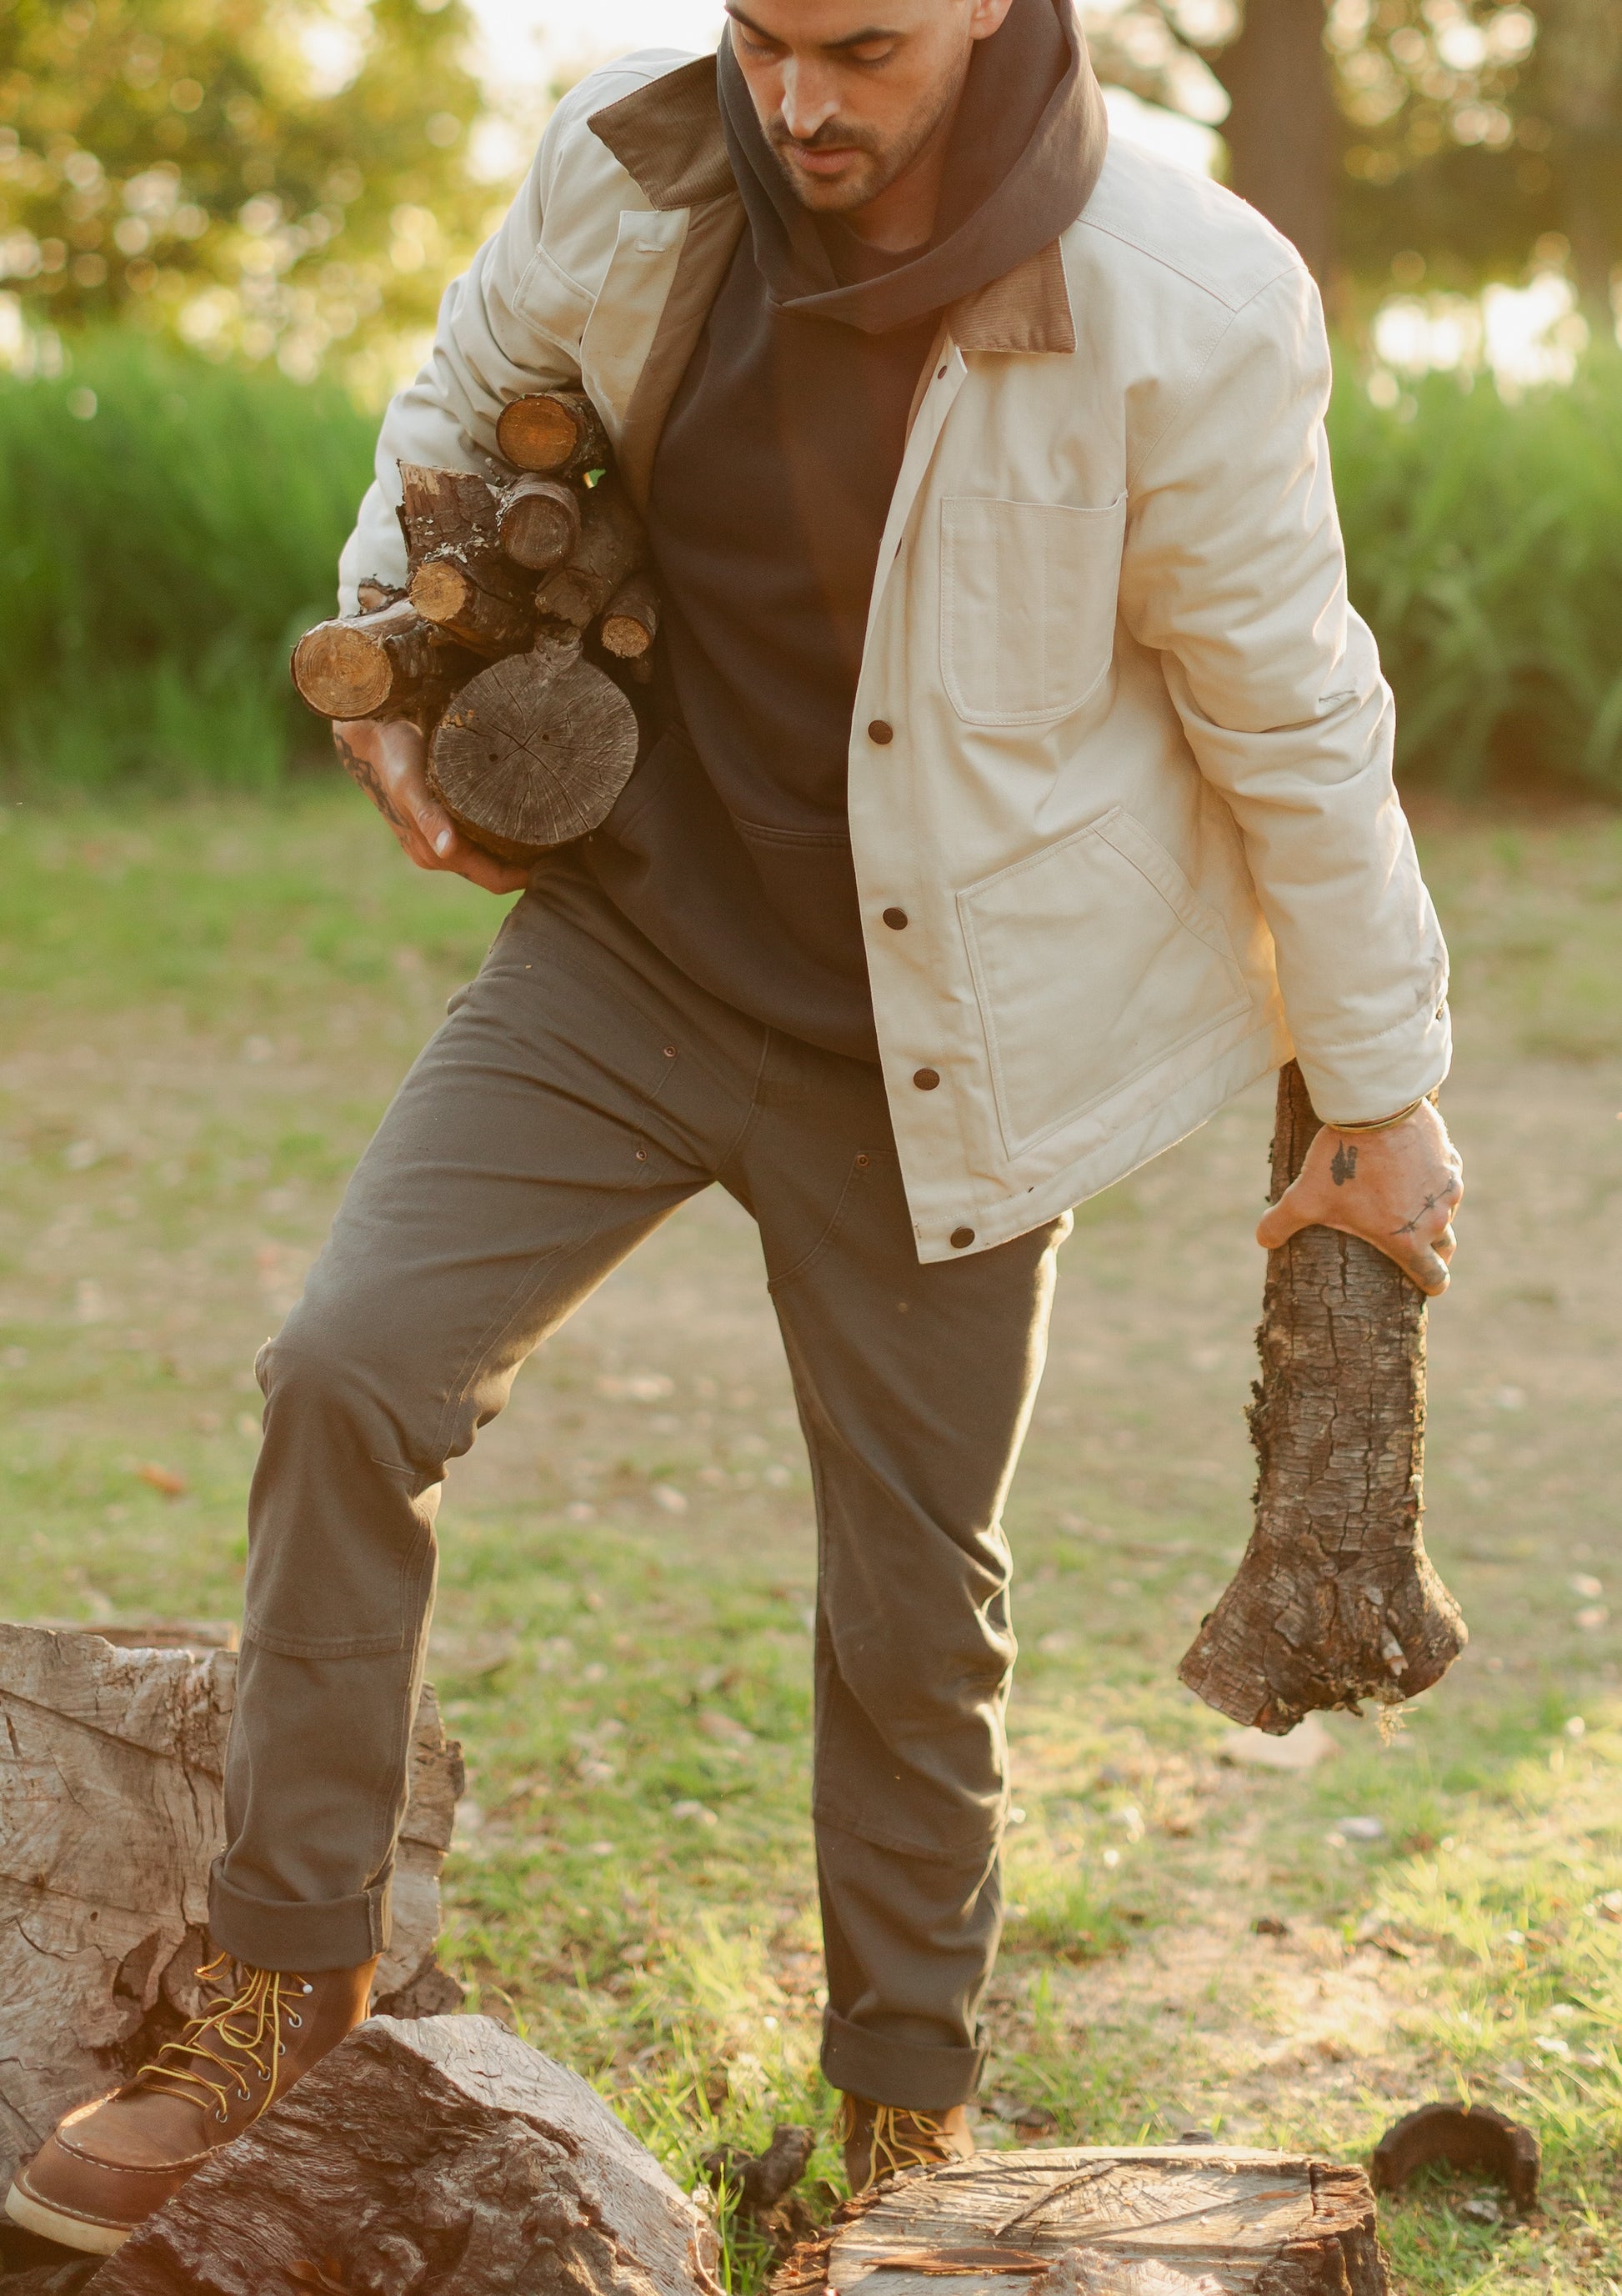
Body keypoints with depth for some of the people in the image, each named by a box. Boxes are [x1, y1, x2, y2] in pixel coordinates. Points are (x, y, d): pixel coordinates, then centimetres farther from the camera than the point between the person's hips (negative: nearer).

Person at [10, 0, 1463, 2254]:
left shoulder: (1181, 313, -21)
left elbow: (1293, 718, -10)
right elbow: (476, 376, 14)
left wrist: (1382, 1091, -2)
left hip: (933, 1039, -2)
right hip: (629, 945, 3)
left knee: (917, 1587, 7)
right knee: (352, 1366, -13)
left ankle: (910, 2104, 30)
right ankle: (289, 1969, 5)